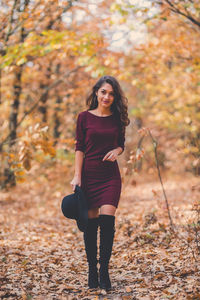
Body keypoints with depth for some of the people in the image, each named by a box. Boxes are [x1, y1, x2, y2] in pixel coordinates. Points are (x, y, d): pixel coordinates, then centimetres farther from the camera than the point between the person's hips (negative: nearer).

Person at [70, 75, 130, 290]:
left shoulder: (117, 118, 6)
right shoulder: (85, 117, 1)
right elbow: (79, 148, -1)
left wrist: (116, 151, -9)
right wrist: (77, 176, -7)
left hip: (111, 175, 1)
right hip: (89, 174, -1)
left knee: (107, 220, -10)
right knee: (90, 223, 3)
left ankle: (104, 271, 0)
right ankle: (92, 271, 15)